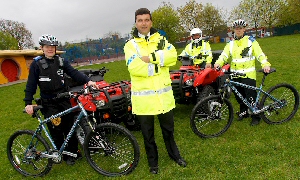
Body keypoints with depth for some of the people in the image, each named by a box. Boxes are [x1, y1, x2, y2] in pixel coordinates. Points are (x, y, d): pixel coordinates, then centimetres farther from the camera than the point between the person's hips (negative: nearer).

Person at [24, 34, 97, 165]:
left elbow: (73, 73, -5)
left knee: (70, 127, 7)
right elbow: (31, 84, -4)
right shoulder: (36, 64, -3)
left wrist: (87, 81, -20)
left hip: (64, 99, 3)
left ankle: (73, 152, 22)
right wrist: (28, 103, -10)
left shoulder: (61, 61, 5)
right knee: (56, 130, 1)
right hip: (48, 103, -2)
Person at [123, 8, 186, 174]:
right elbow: (134, 67, -20)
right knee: (148, 133, 14)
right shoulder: (130, 45, -2)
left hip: (163, 94, 3)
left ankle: (174, 154, 44)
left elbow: (172, 56, -12)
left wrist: (150, 57, -21)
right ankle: (153, 162, 35)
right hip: (143, 97, -2)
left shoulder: (161, 40, 7)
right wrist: (159, 64, -15)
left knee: (168, 129, 21)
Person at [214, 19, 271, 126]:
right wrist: (218, 63, -22)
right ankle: (243, 112, 32)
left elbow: (260, 54, -5)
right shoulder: (231, 44, 12)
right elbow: (224, 55, -2)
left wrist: (265, 64, -22)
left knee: (251, 97, -4)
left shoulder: (251, 41, 3)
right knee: (239, 96, 13)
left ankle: (256, 117, 11)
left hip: (248, 74, -4)